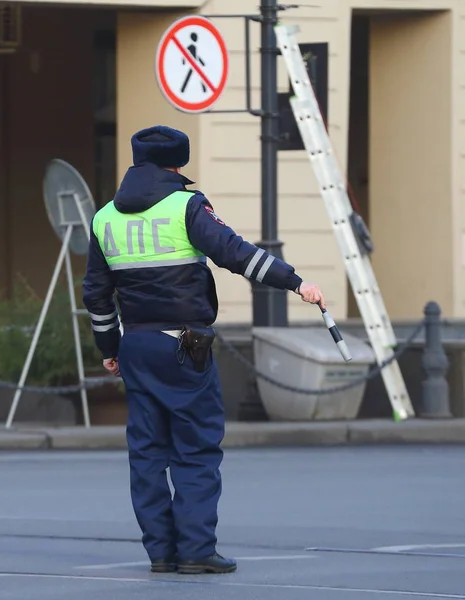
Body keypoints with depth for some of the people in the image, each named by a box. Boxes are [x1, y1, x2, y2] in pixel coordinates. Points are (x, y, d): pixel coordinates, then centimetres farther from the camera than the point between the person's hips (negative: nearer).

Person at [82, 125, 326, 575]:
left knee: (147, 450, 8)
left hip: (136, 347, 5)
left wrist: (108, 348, 26)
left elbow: (96, 293, 16)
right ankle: (195, 549, -7)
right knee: (198, 449, -2)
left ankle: (160, 549, 7)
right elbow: (232, 252, -18)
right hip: (185, 346, -5)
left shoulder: (105, 218, 10)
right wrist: (294, 282, -18)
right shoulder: (185, 207, -7)